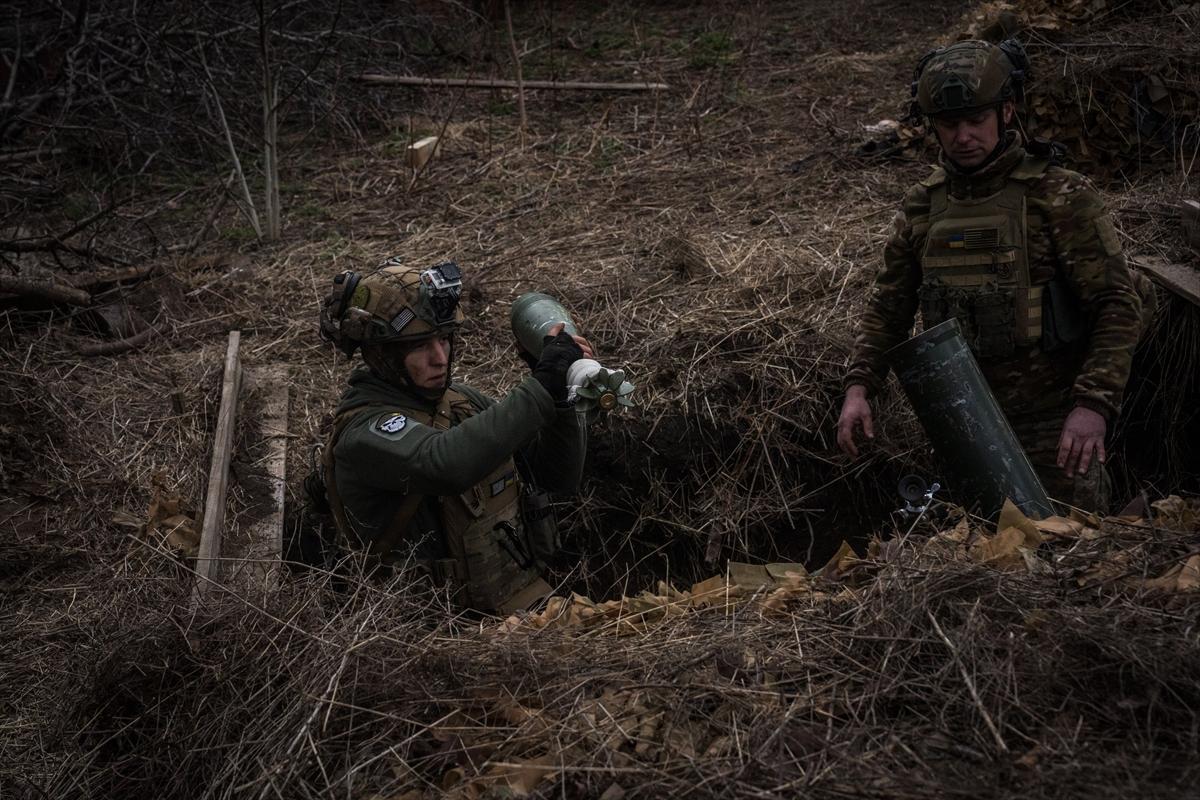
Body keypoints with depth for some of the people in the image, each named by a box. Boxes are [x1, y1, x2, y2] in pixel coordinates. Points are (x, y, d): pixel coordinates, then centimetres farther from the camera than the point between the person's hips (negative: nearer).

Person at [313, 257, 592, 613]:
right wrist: (541, 386, -28)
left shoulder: (462, 401, 9)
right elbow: (447, 462, -33)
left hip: (529, 596, 7)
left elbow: (562, 477, 11)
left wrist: (561, 396, -5)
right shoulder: (363, 433, -12)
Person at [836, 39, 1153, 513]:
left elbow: (1119, 304, -12)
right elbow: (888, 308, 11)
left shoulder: (1059, 197, -9)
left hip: (1053, 425, -4)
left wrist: (1094, 403, -23)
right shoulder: (922, 207, 5)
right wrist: (858, 388, -3)